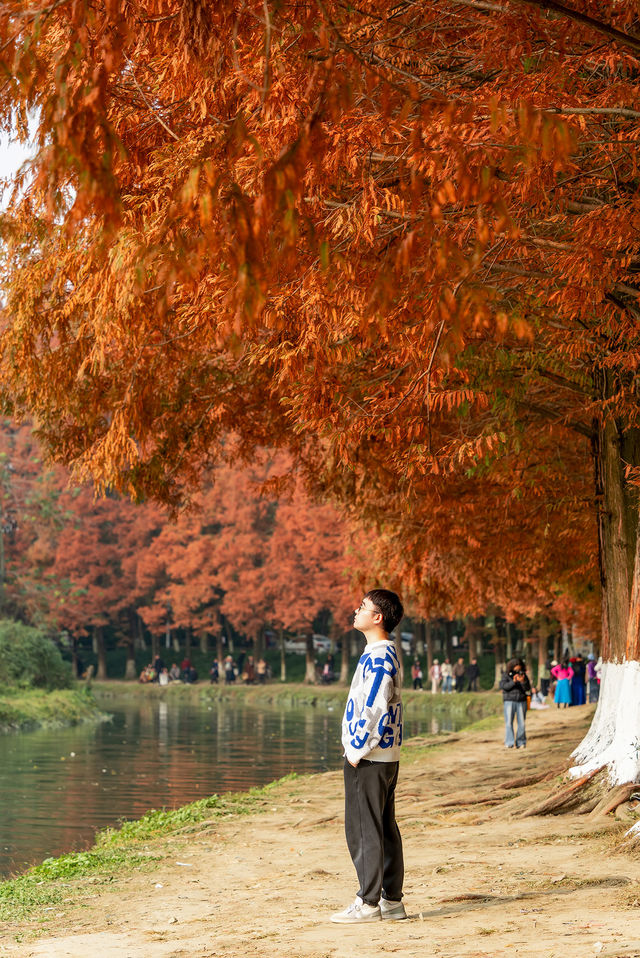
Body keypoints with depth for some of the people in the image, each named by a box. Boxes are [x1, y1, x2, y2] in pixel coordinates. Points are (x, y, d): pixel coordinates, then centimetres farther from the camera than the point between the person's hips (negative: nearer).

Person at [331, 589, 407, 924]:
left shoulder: (378, 657, -17)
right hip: (386, 755, 10)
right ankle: (391, 900, 15)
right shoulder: (388, 653, 15)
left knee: (363, 829, -4)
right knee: (385, 828, 11)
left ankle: (368, 902, -1)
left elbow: (373, 709, -22)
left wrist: (357, 751, -16)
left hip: (367, 757, -10)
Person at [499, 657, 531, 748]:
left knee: (521, 723, 2)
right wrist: (513, 682, -23)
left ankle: (521, 743, 9)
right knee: (509, 723, -8)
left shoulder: (524, 675, 7)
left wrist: (523, 682, -18)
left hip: (521, 701, 2)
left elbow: (527, 688, 1)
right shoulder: (506, 675, 1)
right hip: (509, 701, -2)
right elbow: (503, 686, -12)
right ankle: (509, 743, -8)